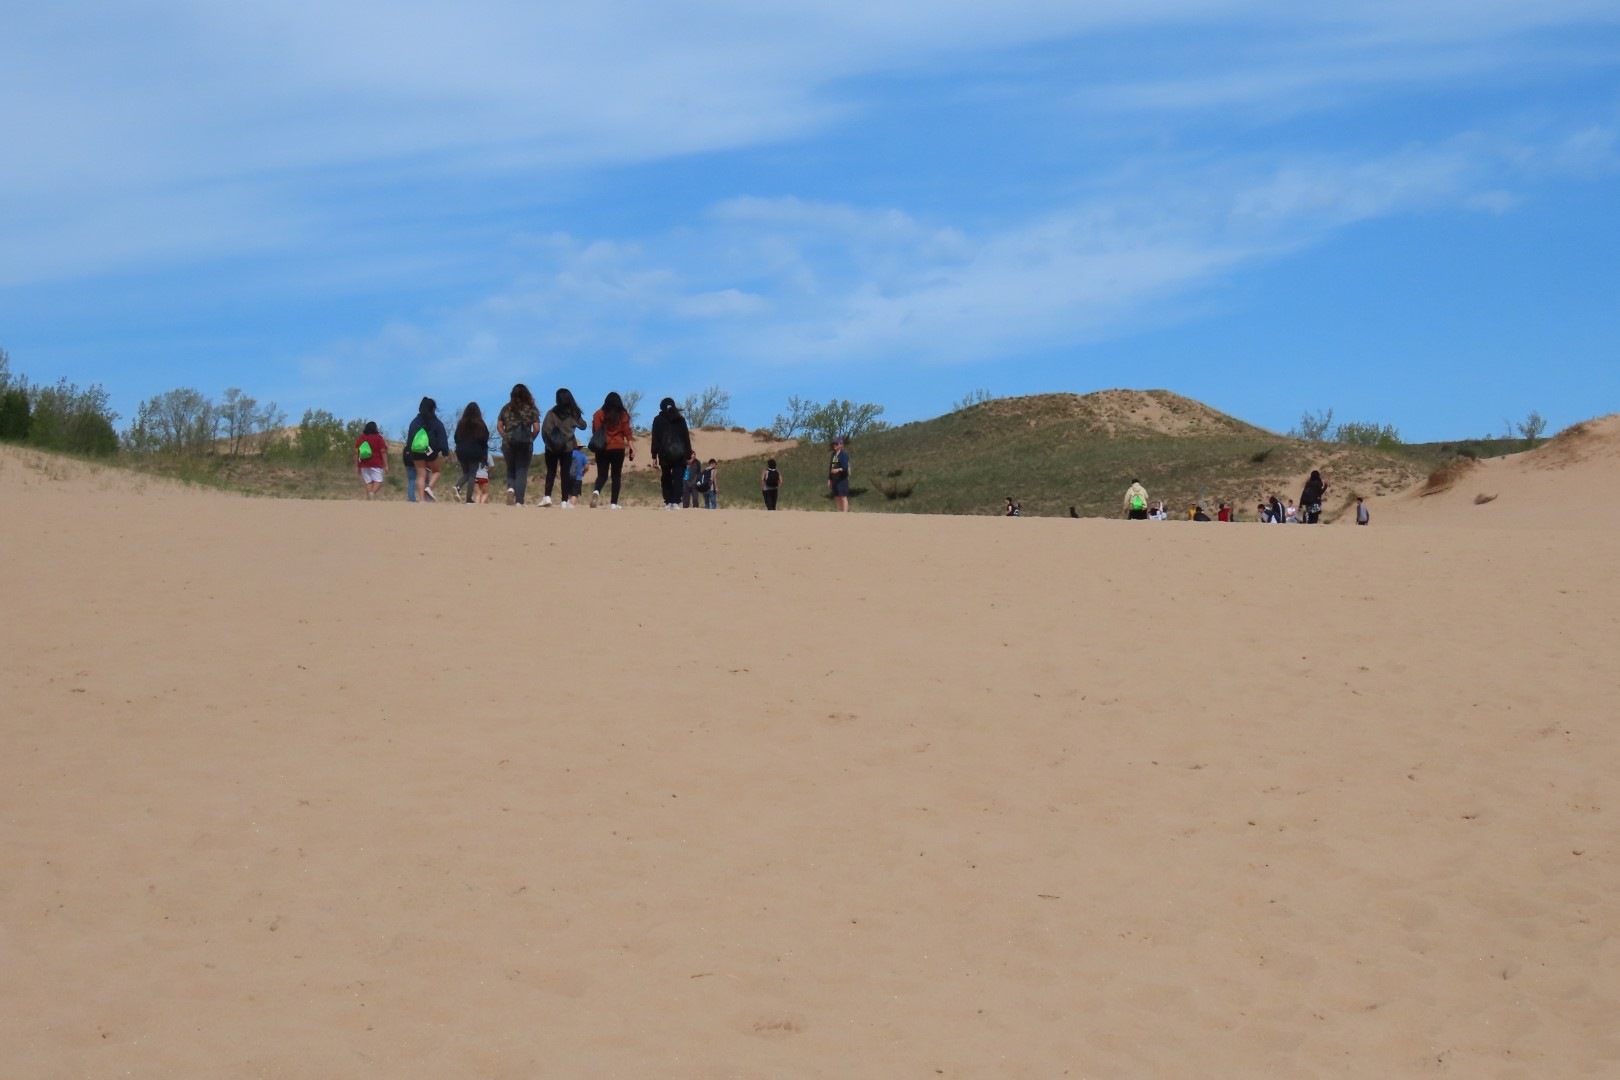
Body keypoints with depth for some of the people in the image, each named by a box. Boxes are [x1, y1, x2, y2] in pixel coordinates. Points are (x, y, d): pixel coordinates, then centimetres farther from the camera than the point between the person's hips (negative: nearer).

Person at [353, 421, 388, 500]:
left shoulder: (361, 438, 9)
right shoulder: (378, 437, 0)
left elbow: (356, 452, 6)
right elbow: (383, 451, -5)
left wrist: (356, 465, 10)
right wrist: (386, 464, -3)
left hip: (364, 464, 3)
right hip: (376, 463, -3)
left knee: (368, 482, 6)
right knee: (378, 481, -4)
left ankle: (369, 499, -2)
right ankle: (373, 493, -31)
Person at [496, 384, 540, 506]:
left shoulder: (506, 408, 5)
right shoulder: (531, 409, -1)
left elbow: (499, 425, 1)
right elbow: (537, 428, -5)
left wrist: (506, 437, 8)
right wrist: (530, 439, 9)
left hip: (508, 444, 1)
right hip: (525, 444, -1)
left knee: (510, 469, 16)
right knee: (522, 472, 3)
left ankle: (510, 488, -14)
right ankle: (519, 501, -2)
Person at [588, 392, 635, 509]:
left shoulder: (599, 414, 0)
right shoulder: (623, 415, 1)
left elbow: (595, 431, 0)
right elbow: (627, 432, -2)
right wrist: (632, 447, -2)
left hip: (602, 449, 1)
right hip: (618, 449, -1)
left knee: (602, 474, 6)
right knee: (616, 476, 6)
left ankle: (596, 491, -25)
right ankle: (613, 503, 2)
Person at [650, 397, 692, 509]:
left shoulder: (658, 420, 5)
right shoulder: (680, 419, 8)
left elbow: (655, 439, 1)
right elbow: (686, 438, 7)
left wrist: (654, 455, 1)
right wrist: (688, 455, 9)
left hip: (665, 454, 0)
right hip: (679, 454, 0)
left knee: (666, 478, 8)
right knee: (677, 478, -2)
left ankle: (668, 502, 0)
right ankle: (676, 502, -14)